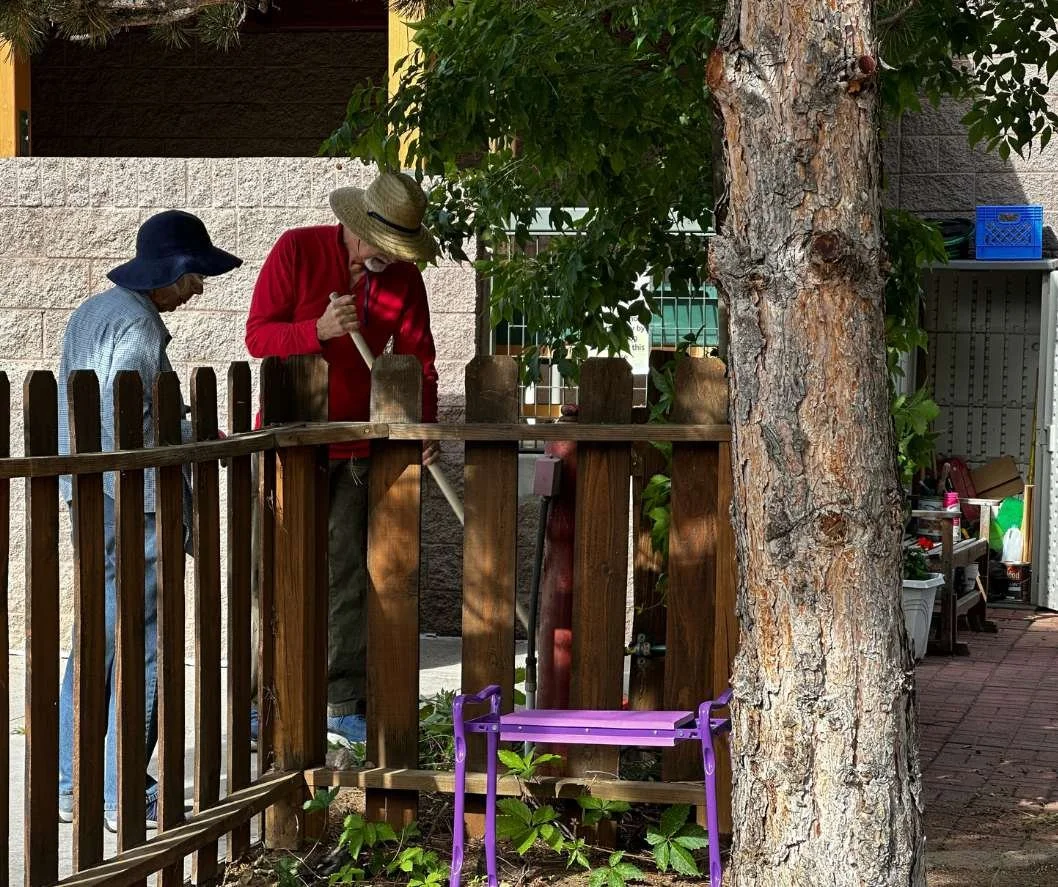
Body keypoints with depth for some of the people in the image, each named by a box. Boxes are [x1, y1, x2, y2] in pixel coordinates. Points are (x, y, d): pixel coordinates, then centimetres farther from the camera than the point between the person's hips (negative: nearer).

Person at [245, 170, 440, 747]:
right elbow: (257, 335, -11)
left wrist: (423, 426, -12)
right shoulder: (297, 251, -9)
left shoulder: (404, 278, 3)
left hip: (358, 446, 4)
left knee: (350, 576, 5)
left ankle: (345, 707, 9)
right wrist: (319, 330, -28)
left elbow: (416, 360, 4)